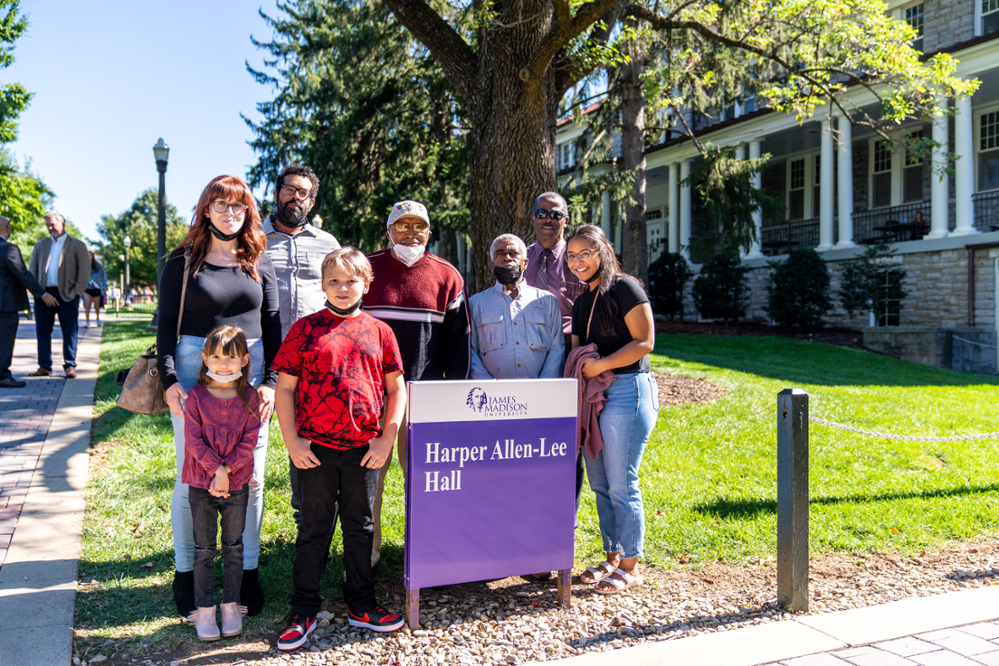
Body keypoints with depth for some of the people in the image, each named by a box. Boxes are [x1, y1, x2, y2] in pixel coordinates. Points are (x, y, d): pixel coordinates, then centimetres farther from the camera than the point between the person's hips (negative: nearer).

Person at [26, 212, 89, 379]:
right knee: (43, 332, 3)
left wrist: (76, 292, -10)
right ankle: (44, 366, 10)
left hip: (66, 295, -3)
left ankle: (70, 366, 5)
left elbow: (85, 271, -1)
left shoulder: (77, 245, 5)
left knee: (70, 332, -2)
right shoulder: (40, 245, 17)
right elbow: (32, 269, 14)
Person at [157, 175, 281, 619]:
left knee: (251, 477, 4)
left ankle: (248, 570, 18)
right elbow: (166, 324, 3)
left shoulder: (259, 263, 10)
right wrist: (169, 378, -9)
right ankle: (185, 572, 19)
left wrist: (271, 381, -2)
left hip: (250, 373, 2)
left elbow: (272, 326, 9)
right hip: (194, 373, -2)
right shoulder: (183, 261, 5)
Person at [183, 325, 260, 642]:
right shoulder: (196, 396, -5)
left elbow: (249, 441, -6)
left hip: (237, 484, 1)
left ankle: (231, 605, 24)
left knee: (234, 547, 11)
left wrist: (227, 471, -16)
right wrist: (217, 470, -18)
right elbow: (194, 439, -9)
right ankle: (205, 610, 18)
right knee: (203, 549, 7)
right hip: (201, 484, -1)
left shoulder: (249, 398, -3)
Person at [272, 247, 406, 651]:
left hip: (364, 449, 2)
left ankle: (361, 605, 29)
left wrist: (387, 438, -1)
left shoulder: (379, 331, 5)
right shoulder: (304, 329, 1)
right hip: (315, 448, -2)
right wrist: (292, 440, -7)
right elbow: (284, 388, 0)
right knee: (314, 528, 8)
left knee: (360, 527, 14)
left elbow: (396, 389, 7)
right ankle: (303, 612, 21)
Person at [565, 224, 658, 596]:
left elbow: (644, 342, -14)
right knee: (599, 482, 12)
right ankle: (612, 558, 25)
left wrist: (599, 365, -17)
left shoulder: (624, 288, -7)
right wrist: (578, 370, 3)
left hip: (628, 390, -8)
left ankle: (630, 567, 10)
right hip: (594, 394, 8)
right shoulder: (581, 300, 16)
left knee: (621, 483, -4)